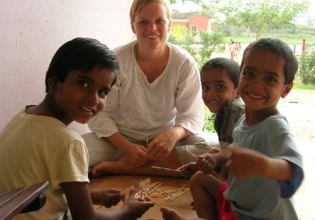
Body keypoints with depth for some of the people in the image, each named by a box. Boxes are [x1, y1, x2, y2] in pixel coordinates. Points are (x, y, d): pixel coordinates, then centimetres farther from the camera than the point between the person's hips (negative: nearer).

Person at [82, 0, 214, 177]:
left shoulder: (185, 63, -8)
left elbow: (192, 116, -10)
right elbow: (99, 115, -10)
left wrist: (173, 134, -34)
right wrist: (126, 147, -26)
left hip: (165, 139, 3)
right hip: (121, 138, -2)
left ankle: (119, 166, -24)